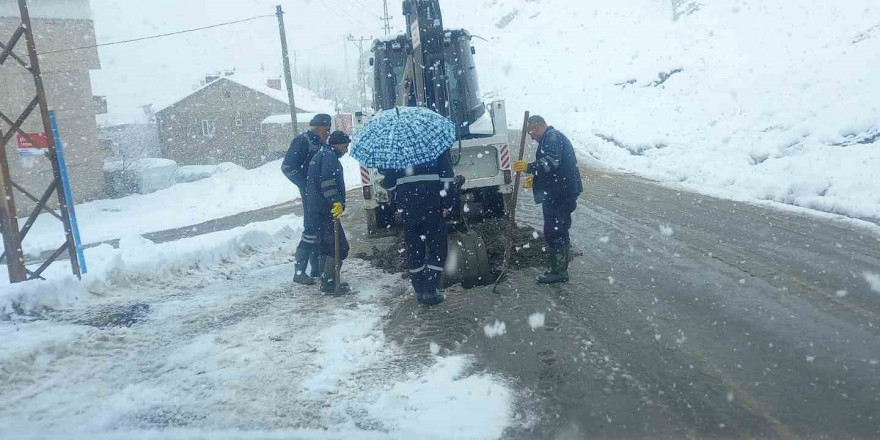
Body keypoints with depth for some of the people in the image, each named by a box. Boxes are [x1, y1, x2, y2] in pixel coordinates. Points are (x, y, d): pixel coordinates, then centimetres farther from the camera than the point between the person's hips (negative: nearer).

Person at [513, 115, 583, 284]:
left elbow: (552, 162, -25)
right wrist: (536, 179, 30)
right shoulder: (553, 137, 23)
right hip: (562, 192, 11)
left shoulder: (552, 137, -10)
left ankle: (558, 271, -1)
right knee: (560, 231, 15)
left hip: (558, 195, -11)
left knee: (553, 232, -6)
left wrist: (529, 167, -23)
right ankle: (560, 270, 23)